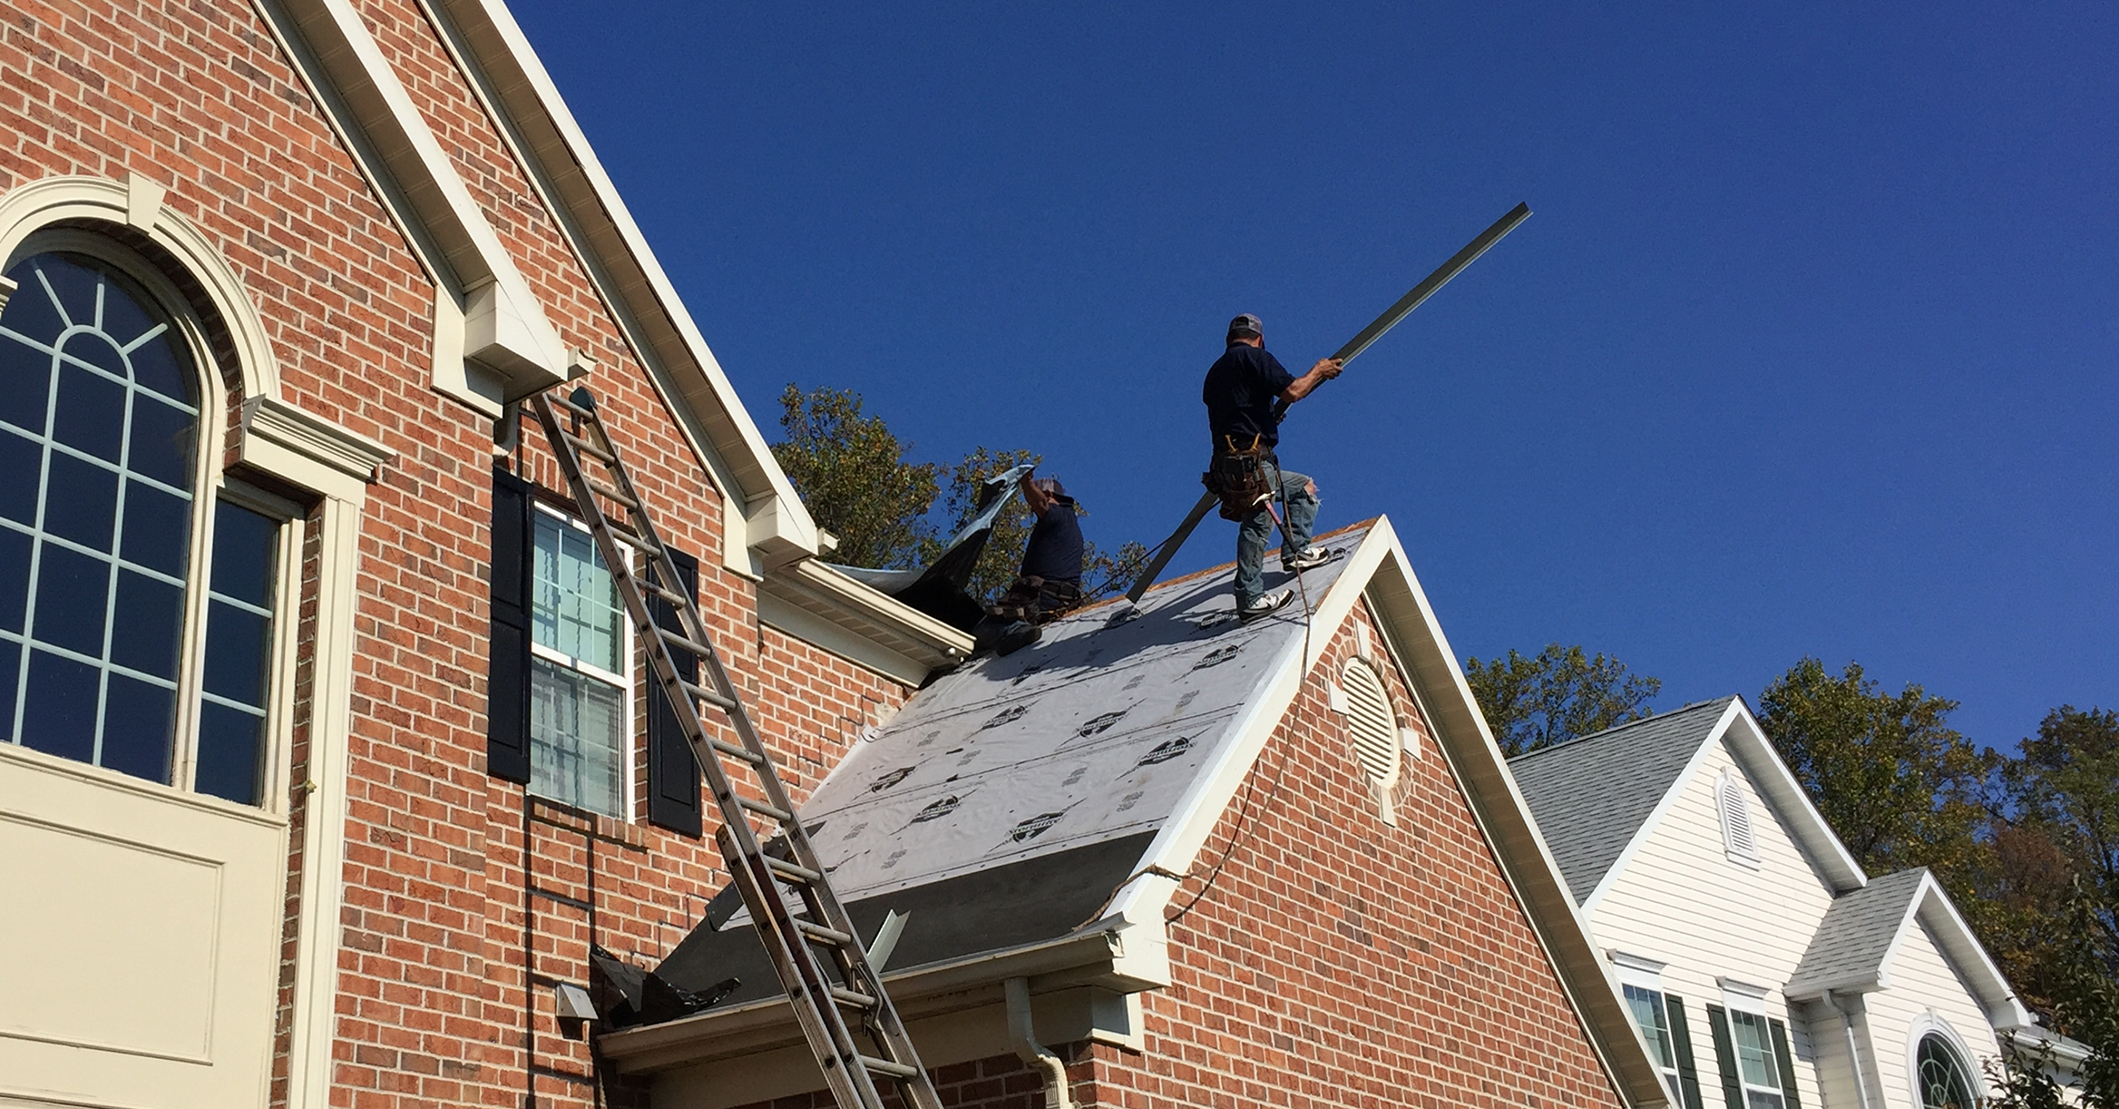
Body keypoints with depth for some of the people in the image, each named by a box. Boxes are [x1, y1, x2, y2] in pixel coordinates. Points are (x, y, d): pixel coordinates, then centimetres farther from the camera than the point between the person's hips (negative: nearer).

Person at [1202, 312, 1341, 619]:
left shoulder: (1214, 373, 24)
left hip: (1228, 466, 9)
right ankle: (1250, 599, -17)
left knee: (1305, 488, 22)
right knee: (1257, 524, -13)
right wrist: (1319, 371, 6)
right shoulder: (1253, 356, -1)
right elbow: (1292, 391, -11)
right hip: (1250, 461, -9)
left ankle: (1296, 552, 13)